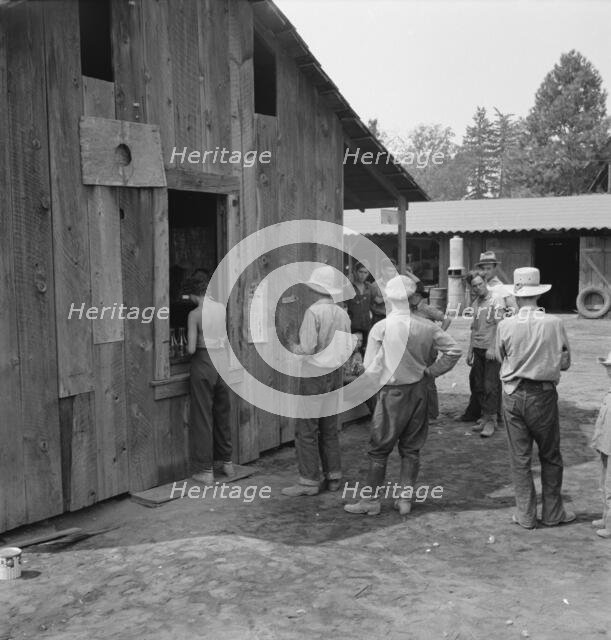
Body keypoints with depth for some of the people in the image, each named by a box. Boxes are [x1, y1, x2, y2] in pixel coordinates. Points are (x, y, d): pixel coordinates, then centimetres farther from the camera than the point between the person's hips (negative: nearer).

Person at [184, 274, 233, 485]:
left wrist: (188, 345, 7)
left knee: (203, 418, 3)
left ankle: (205, 470, 6)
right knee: (222, 414, 18)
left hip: (204, 363, -5)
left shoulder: (195, 314, -12)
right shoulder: (222, 308, 4)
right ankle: (226, 462, 29)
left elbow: (191, 348, -14)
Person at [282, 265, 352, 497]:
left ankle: (309, 481, 2)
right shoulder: (342, 314, 5)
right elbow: (348, 348, 8)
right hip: (335, 373, 7)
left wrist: (293, 347, 1)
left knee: (306, 430, 0)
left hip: (315, 374, -7)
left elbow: (308, 347, -18)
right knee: (329, 429, 15)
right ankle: (333, 477, 20)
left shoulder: (313, 312, -15)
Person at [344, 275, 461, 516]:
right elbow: (454, 350, 0)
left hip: (393, 392, -4)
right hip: (419, 390, 4)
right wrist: (431, 371, 7)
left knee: (379, 449, 7)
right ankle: (405, 499, 19)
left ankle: (372, 500, 13)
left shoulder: (381, 327, -14)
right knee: (411, 448, 14)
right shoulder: (426, 326, -4)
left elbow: (370, 367, -11)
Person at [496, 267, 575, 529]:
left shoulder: (505, 325, -10)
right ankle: (552, 512, 24)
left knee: (519, 457, 11)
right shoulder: (554, 323, -10)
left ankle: (526, 514, 18)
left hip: (513, 396, 0)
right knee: (550, 456, 16)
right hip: (544, 394, 0)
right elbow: (565, 363, -2)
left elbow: (501, 358, 3)